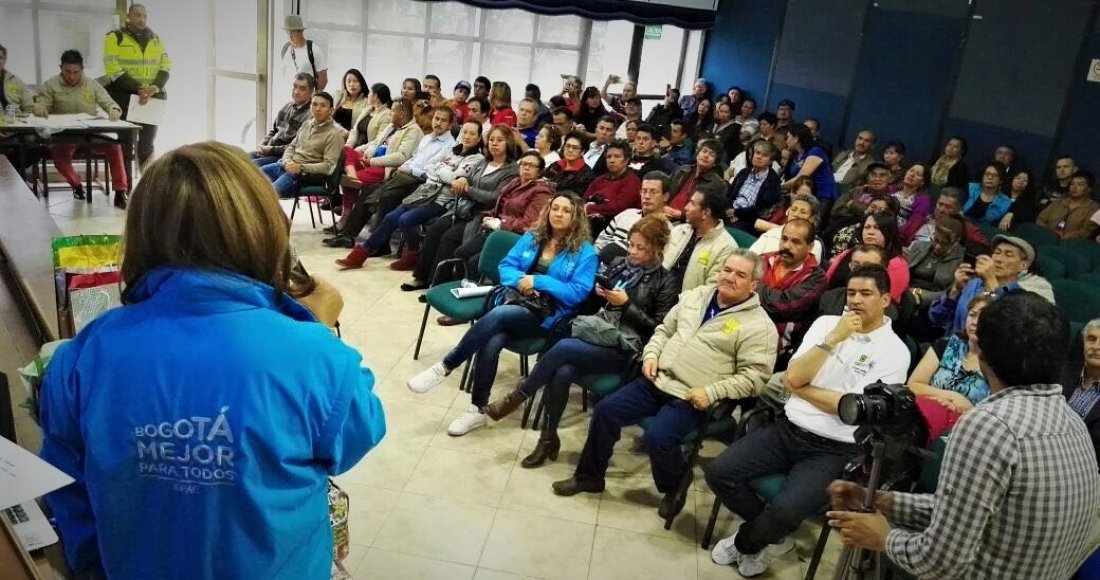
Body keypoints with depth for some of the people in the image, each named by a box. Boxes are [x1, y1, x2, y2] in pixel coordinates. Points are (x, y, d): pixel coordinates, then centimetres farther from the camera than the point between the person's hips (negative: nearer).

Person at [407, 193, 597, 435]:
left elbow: (578, 293, -7)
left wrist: (538, 281, -12)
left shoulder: (585, 252, 1)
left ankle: (445, 367, -21)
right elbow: (506, 266, 14)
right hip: (514, 300, 4)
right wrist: (520, 279, -8)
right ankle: (478, 410, -15)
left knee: (498, 315, -34)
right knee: (491, 344, -29)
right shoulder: (532, 237, 16)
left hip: (546, 315, -4)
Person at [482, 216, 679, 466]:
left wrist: (626, 304, -12)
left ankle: (517, 397, -11)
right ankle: (548, 437, -10)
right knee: (562, 373, -27)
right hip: (597, 333, 5)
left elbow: (659, 329, -6)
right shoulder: (619, 263, 15)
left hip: (625, 348, -5)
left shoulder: (666, 282, -1)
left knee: (563, 348, -30)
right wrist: (599, 292, 1)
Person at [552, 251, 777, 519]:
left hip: (691, 398, -6)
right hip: (658, 380, 6)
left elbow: (753, 377, -12)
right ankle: (589, 476, 14)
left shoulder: (759, 326, -8)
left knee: (657, 437, -27)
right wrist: (651, 355, 2)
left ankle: (675, 489, 5)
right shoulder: (696, 296, 11)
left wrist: (711, 392, -19)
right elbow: (664, 330, 19)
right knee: (605, 410, -5)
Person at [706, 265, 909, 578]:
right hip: (788, 429, 4)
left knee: (785, 510, -28)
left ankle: (746, 543, 9)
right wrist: (833, 339, -12)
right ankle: (765, 528, 16)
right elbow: (792, 377, -4)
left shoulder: (895, 351, -5)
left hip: (834, 450, -4)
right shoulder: (826, 323, 6)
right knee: (718, 472, -13)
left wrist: (802, 389, -5)